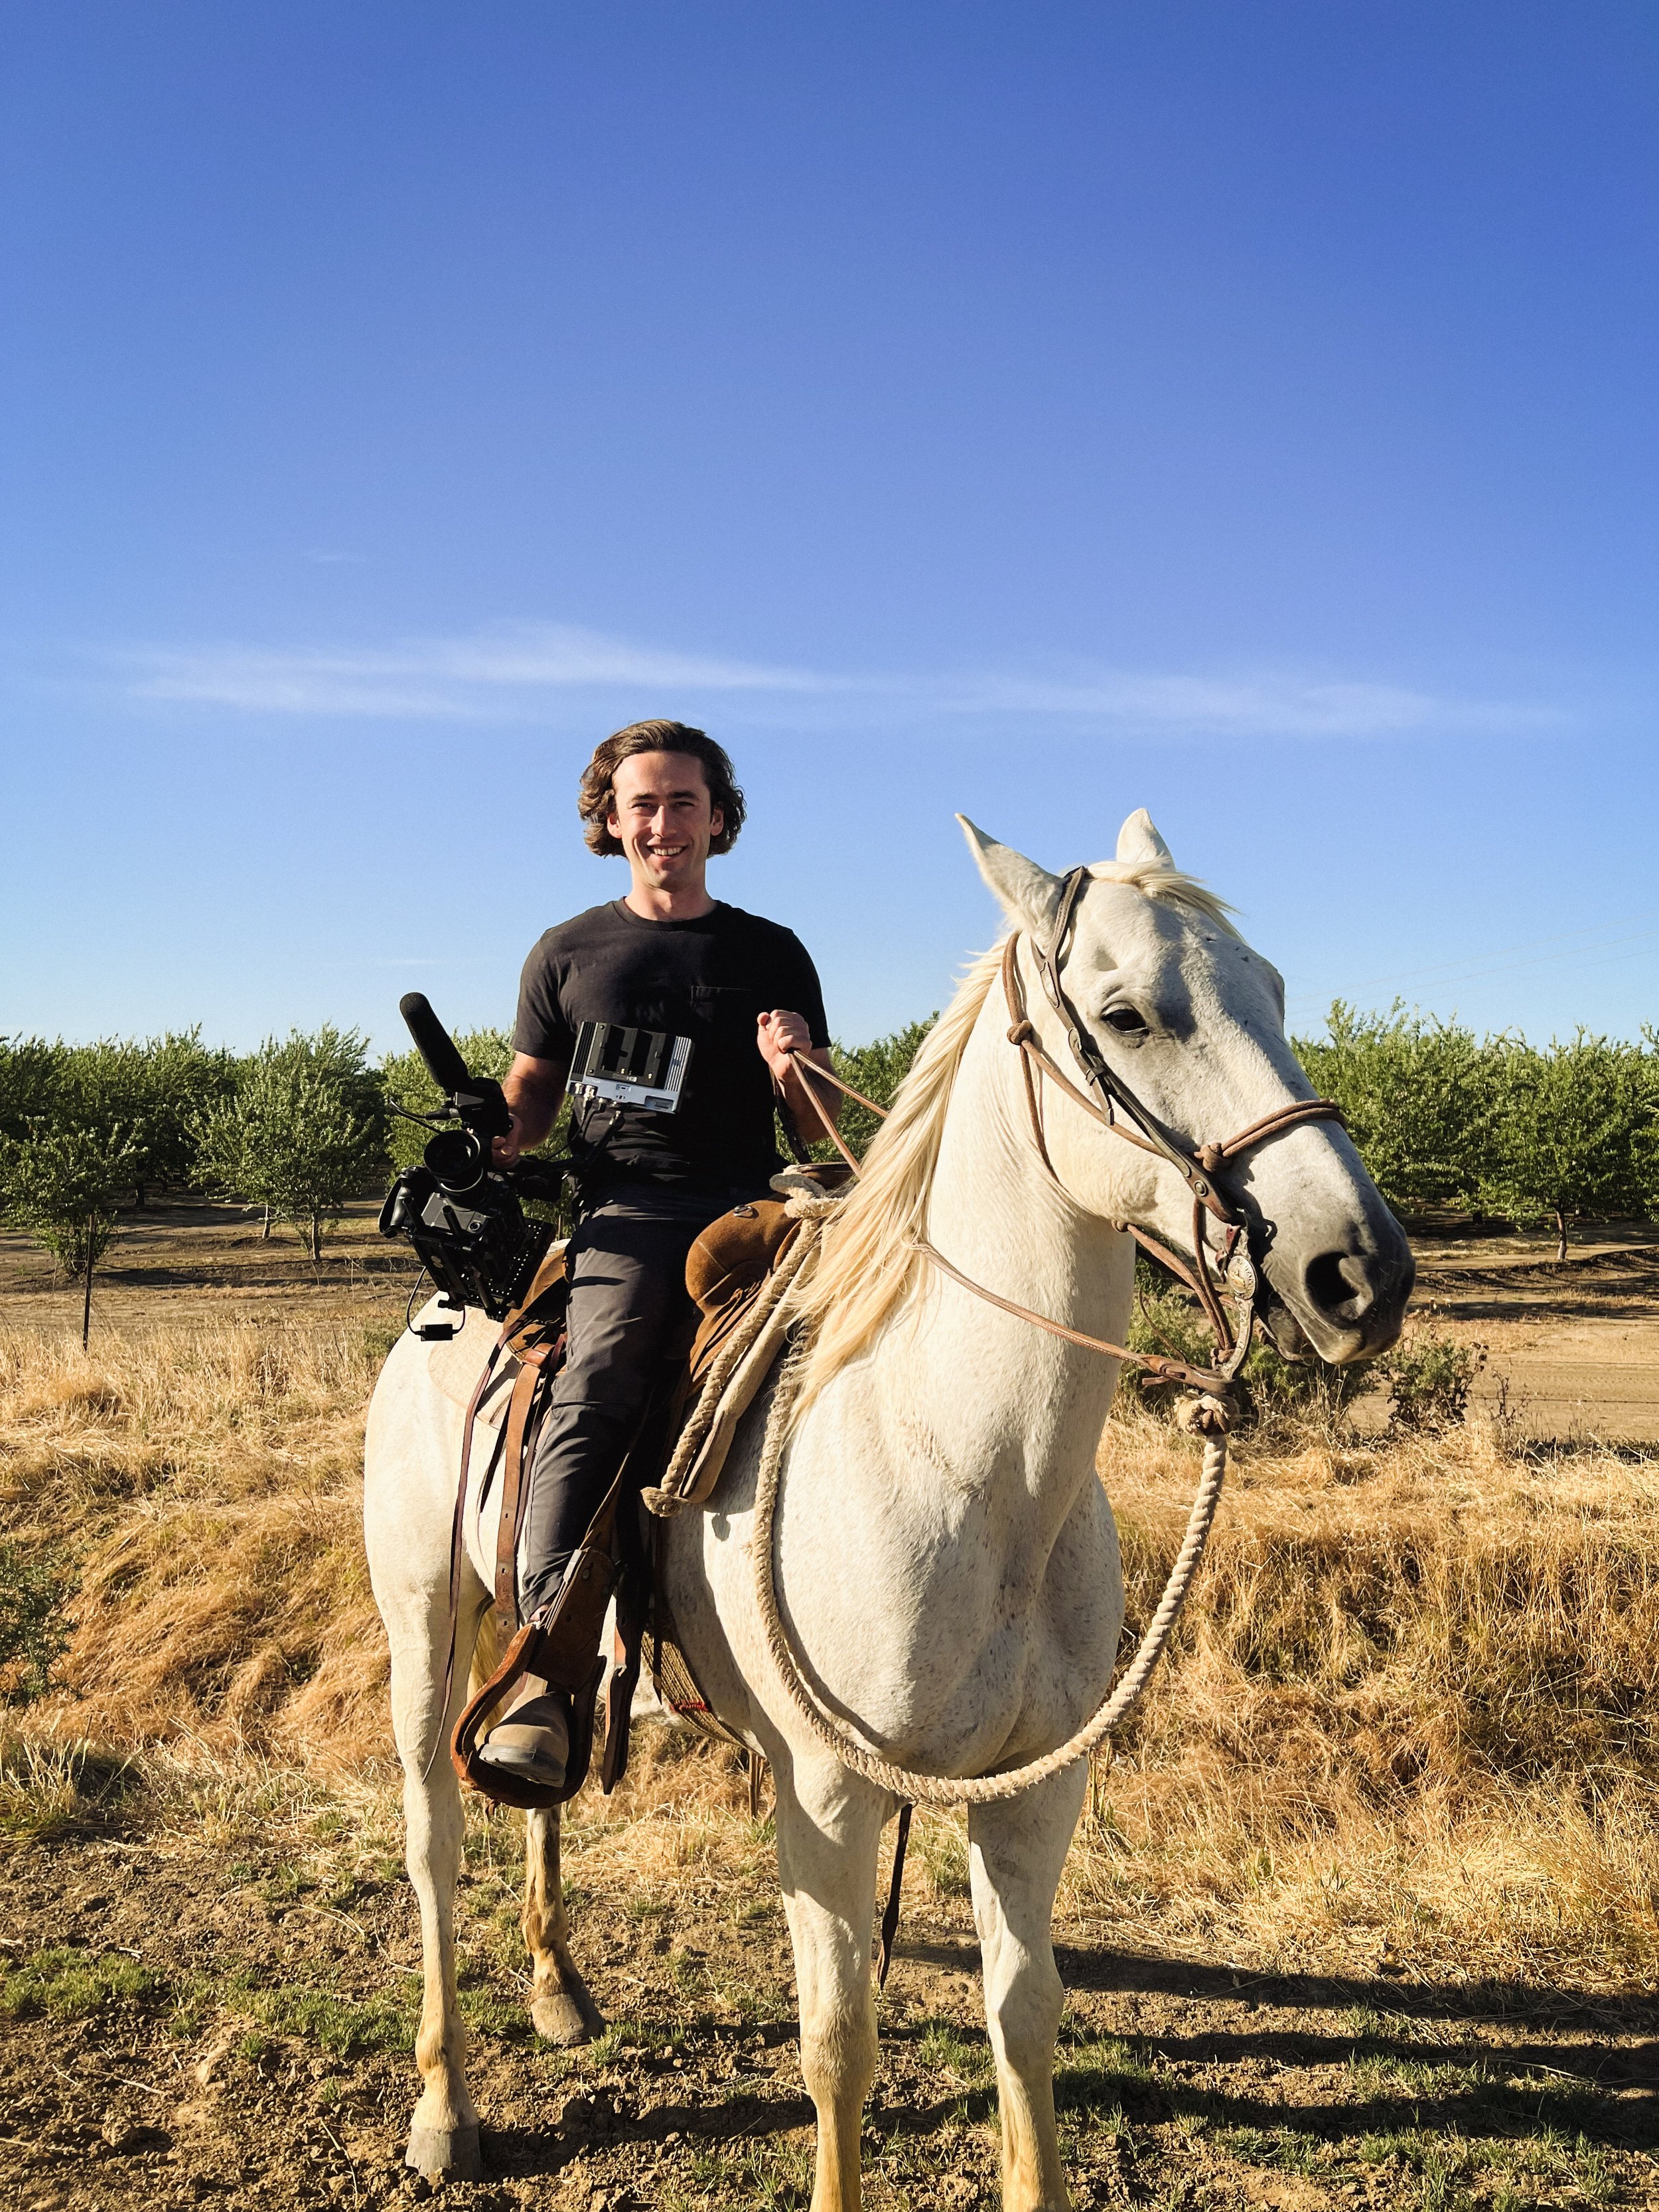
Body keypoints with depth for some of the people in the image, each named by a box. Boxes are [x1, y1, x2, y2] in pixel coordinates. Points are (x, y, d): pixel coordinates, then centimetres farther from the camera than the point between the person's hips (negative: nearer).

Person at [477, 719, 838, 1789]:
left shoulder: (773, 956, 16)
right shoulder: (569, 955, 16)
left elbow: (821, 1129, 16)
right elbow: (529, 1101, 21)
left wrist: (797, 1072, -7)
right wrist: (492, 1139, -2)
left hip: (750, 1205, 1)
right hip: (626, 1213, -1)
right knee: (595, 1386, -28)